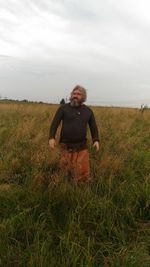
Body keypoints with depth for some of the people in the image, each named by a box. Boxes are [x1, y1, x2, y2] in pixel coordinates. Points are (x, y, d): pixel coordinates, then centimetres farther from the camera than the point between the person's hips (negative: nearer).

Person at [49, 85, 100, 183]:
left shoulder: (88, 110, 7)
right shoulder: (63, 108, -1)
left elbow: (93, 126, 11)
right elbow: (55, 123, -6)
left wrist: (96, 140, -3)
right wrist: (52, 137, -21)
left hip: (82, 147, 1)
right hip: (66, 146, -1)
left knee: (84, 173, 1)